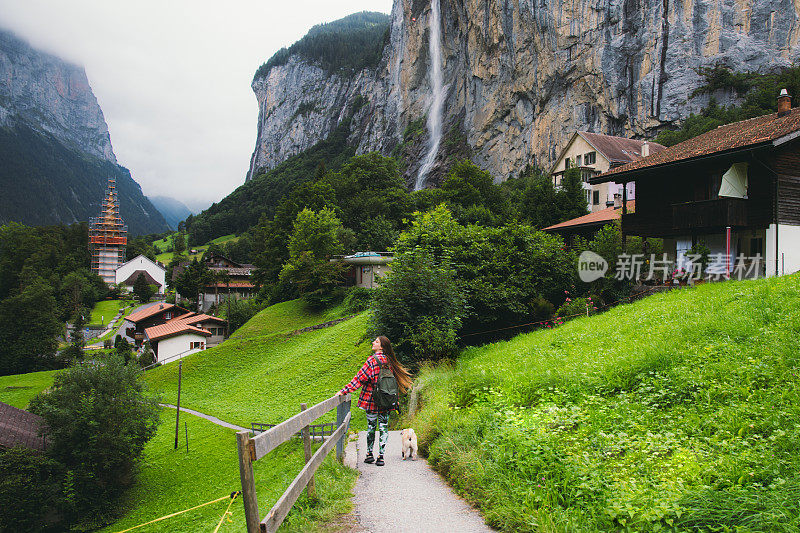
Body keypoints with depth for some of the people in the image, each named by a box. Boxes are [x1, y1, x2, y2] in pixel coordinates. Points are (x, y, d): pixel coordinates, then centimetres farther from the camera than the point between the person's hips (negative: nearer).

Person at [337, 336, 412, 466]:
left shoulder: (373, 360, -13)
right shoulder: (388, 360, 5)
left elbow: (360, 377, -16)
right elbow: (393, 378, 15)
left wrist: (344, 390, -14)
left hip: (373, 399, -4)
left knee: (371, 426, 9)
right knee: (383, 427, 6)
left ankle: (369, 454, 18)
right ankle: (381, 456, 6)